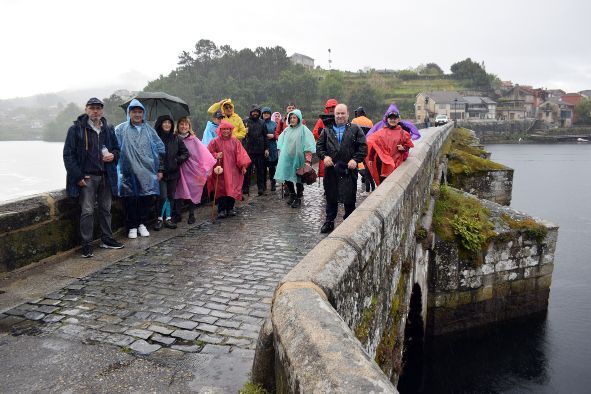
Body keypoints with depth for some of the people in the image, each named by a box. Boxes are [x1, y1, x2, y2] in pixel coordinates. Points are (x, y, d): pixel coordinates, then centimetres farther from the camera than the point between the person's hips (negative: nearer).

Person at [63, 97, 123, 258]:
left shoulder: (108, 129, 11)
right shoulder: (76, 129, -4)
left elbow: (116, 148, 22)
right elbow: (68, 155, -5)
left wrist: (113, 155, -3)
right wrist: (78, 176, -12)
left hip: (106, 176, 5)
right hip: (86, 177, -5)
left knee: (106, 209, 12)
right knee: (87, 211, -7)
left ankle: (107, 239, 25)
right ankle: (86, 245, 2)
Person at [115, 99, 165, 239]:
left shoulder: (149, 129, 11)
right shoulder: (121, 129, 2)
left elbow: (160, 149, 13)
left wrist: (159, 169, 9)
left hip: (147, 172, 2)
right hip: (129, 173, -2)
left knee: (146, 198, 5)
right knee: (130, 200, 0)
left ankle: (142, 224, 21)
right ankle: (132, 227, 13)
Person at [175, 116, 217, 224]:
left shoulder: (193, 140, -2)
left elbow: (204, 154, -7)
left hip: (192, 170, 0)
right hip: (179, 171, 1)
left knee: (193, 192, 4)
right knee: (179, 192, 3)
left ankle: (191, 215, 18)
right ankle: (178, 214, 18)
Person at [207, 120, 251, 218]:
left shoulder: (234, 141, 6)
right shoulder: (215, 142, 0)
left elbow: (240, 154, 4)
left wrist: (243, 165, -5)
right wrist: (216, 156, -16)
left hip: (232, 171, 2)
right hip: (220, 171, -2)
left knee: (232, 189, 2)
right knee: (221, 190, -4)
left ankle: (230, 209, 16)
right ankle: (221, 210, 5)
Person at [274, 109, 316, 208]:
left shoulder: (303, 130, -6)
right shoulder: (286, 130, 10)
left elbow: (308, 147, -12)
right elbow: (281, 144, 19)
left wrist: (307, 161, -18)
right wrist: (281, 157, 13)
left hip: (298, 159, -5)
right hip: (286, 158, 5)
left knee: (298, 179, 2)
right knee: (287, 177, 8)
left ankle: (298, 198, 16)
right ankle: (292, 194, 28)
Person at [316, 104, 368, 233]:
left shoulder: (355, 129, 6)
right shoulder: (327, 130, 12)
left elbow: (363, 147, 1)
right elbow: (319, 145, 12)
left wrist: (356, 159, -12)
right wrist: (324, 156, -6)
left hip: (349, 169, -2)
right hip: (331, 169, 2)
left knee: (349, 198, 3)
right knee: (331, 197, 10)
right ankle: (329, 222, 22)